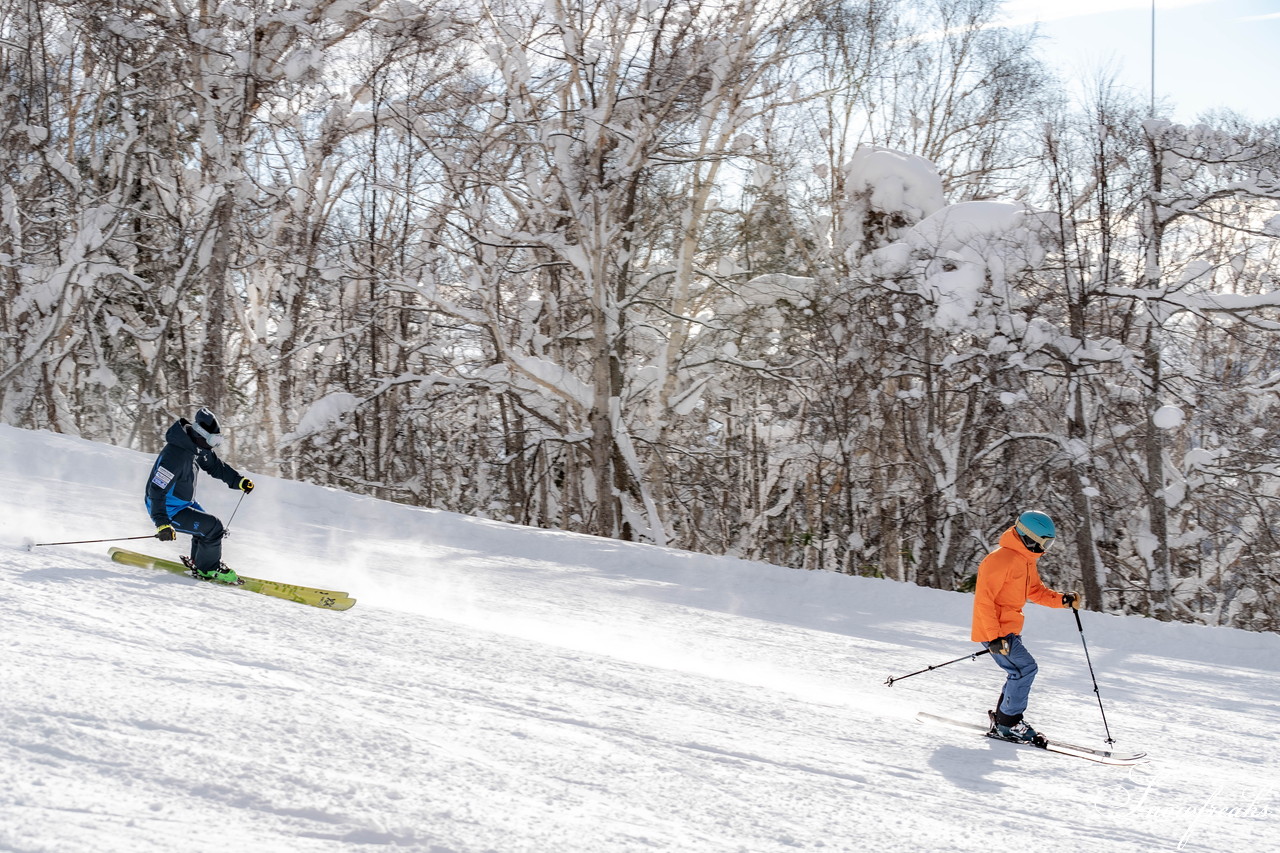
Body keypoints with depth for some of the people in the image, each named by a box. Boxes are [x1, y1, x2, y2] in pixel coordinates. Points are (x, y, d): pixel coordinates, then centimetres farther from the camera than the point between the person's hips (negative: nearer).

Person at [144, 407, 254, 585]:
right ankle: (208, 569, 5)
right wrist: (162, 523, -41)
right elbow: (156, 490, -34)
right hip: (168, 510, -10)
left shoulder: (199, 447, -4)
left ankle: (198, 563, 39)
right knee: (213, 527, -15)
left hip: (184, 503, 10)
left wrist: (238, 480, 1)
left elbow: (215, 465, 13)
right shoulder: (175, 455, -33)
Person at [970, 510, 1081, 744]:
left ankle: (1002, 720, 24)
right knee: (1026, 667, -15)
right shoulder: (1001, 560, -22)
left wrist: (1062, 600, 3)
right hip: (994, 630, -10)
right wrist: (994, 636, -27)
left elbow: (1035, 591, 21)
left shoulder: (1027, 561, 10)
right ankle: (1008, 722, -6)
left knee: (1019, 673, 13)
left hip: (1010, 629, 10)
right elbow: (983, 599, -24)